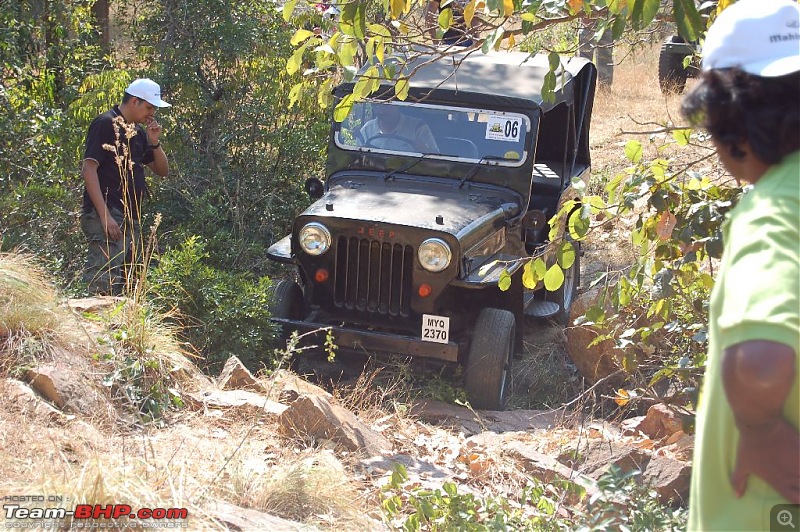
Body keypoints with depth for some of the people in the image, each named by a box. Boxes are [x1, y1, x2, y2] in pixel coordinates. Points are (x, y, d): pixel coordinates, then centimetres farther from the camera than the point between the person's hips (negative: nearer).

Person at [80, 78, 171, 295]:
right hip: (106, 217, -9)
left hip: (131, 219, 9)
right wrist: (105, 215, -21)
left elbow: (163, 171, 23)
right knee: (102, 285, -15)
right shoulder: (106, 124, -7)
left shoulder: (139, 131, 17)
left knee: (120, 284, 10)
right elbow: (88, 169, -15)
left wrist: (155, 142, 4)